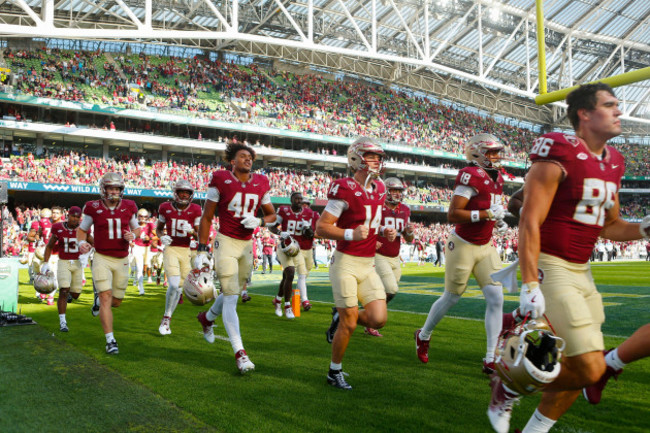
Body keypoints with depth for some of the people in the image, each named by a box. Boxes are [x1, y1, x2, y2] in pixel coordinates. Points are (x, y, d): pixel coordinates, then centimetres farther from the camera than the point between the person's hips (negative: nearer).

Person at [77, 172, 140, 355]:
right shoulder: (94, 208, -5)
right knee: (107, 299, -13)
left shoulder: (128, 207, 1)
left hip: (122, 260, 3)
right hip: (102, 259, -3)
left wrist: (132, 235, -9)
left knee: (116, 302, 11)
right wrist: (82, 242, -12)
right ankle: (110, 340, -7)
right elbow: (82, 229, 9)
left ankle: (99, 296, 46)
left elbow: (137, 228, 14)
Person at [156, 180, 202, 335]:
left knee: (179, 288, 7)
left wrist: (191, 230, -21)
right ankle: (166, 317, 3)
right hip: (170, 250, -2)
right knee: (174, 285, -18)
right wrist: (162, 237, -8)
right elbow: (159, 229, 13)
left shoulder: (195, 210, -2)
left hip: (186, 251, 2)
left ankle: (166, 319, 25)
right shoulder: (165, 208, -1)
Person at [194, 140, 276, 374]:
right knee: (231, 297, -7)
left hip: (247, 245, 5)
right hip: (226, 242, -5)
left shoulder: (261, 184, 3)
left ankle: (207, 318, 48)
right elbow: (206, 217, -4)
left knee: (233, 293, 18)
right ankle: (239, 352, -4)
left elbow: (272, 215, 14)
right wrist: (202, 251, -8)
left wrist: (258, 221, -9)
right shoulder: (221, 181, -8)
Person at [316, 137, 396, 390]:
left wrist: (384, 232, 5)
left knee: (378, 319, -2)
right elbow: (321, 228, -14)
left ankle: (340, 317, 27)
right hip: (346, 264, -7)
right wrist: (351, 234, -25)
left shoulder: (379, 189, 10)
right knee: (349, 323, 0)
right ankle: (334, 372, 22)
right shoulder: (345, 190, -14)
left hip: (369, 265, 7)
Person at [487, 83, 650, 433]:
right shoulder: (559, 155, -14)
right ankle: (509, 385, 11)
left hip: (581, 272, 9)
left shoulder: (612, 164, 12)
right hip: (550, 269, -9)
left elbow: (608, 226, 20)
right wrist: (530, 286, -23)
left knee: (581, 368, 11)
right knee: (590, 368, -11)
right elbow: (529, 223, -18)